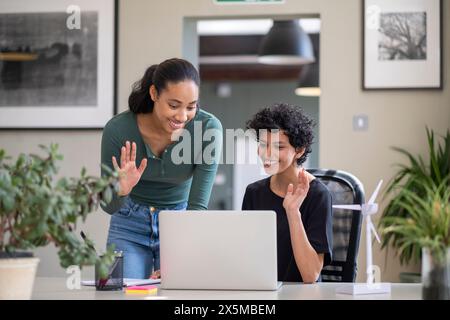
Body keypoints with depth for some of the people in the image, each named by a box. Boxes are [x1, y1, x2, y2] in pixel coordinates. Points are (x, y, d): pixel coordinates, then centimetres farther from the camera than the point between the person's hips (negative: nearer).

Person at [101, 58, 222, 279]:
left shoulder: (208, 128, -25)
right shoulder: (117, 129, -24)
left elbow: (198, 205, -22)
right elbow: (109, 206, -12)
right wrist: (121, 190, -36)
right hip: (129, 227, 0)